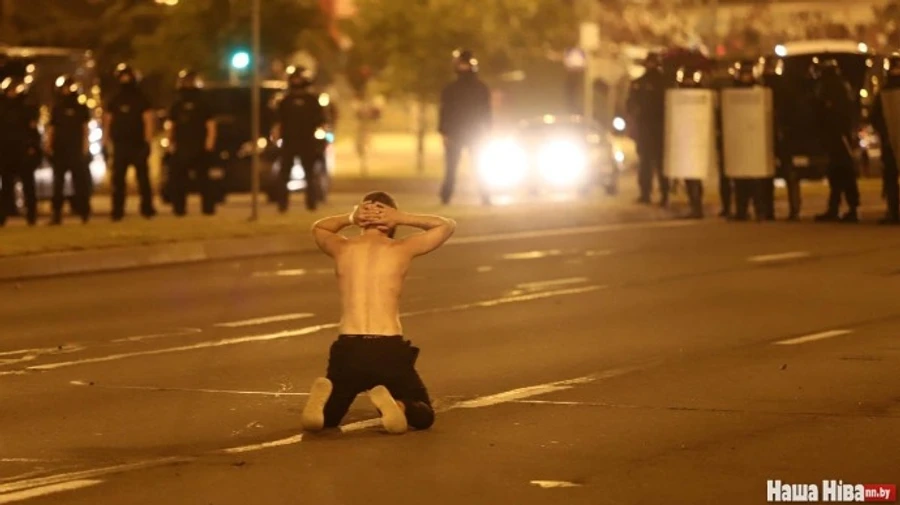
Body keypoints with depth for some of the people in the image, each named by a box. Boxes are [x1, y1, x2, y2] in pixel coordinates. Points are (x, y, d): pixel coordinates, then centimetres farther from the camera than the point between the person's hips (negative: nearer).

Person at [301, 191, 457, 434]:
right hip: (389, 350, -2)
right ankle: (395, 403, -19)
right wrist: (402, 218, 11)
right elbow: (448, 225, 21)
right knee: (423, 416, 15)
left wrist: (350, 218, 16)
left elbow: (317, 228, 34)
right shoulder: (402, 249, 4)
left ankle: (326, 394, -15)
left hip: (348, 349, 2)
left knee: (327, 417, 21)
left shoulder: (342, 248, 9)